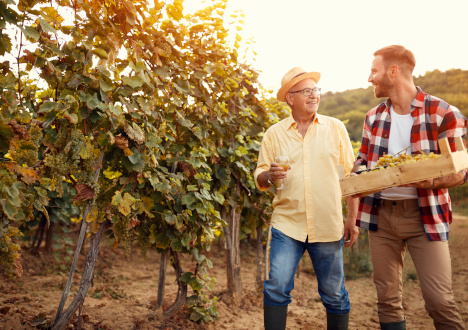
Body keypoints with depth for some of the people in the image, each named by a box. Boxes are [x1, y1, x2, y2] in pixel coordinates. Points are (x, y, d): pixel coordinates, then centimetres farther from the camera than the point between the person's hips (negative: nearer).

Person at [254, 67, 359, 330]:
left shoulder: (335, 128, 5)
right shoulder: (275, 133, 5)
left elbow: (350, 176, 6)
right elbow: (260, 178, 7)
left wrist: (352, 219, 1)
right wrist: (270, 176, -16)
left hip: (328, 227, 0)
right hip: (287, 224, 0)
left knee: (334, 295, 9)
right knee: (276, 288, -6)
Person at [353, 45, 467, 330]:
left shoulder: (444, 114, -8)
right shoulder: (374, 117, 9)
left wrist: (427, 181, -27)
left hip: (423, 215, -4)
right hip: (380, 214, 5)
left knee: (440, 301, -6)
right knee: (387, 296, 10)